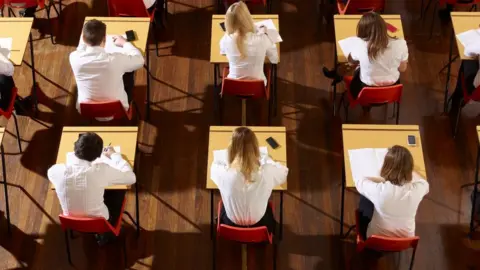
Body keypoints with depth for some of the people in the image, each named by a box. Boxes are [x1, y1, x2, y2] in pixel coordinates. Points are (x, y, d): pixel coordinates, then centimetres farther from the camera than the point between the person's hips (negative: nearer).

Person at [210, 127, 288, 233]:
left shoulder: (224, 173, -32)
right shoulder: (267, 173, -32)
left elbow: (214, 165, -4)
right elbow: (284, 172, -5)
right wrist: (265, 159, 10)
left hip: (231, 227, 0)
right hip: (260, 226, 0)